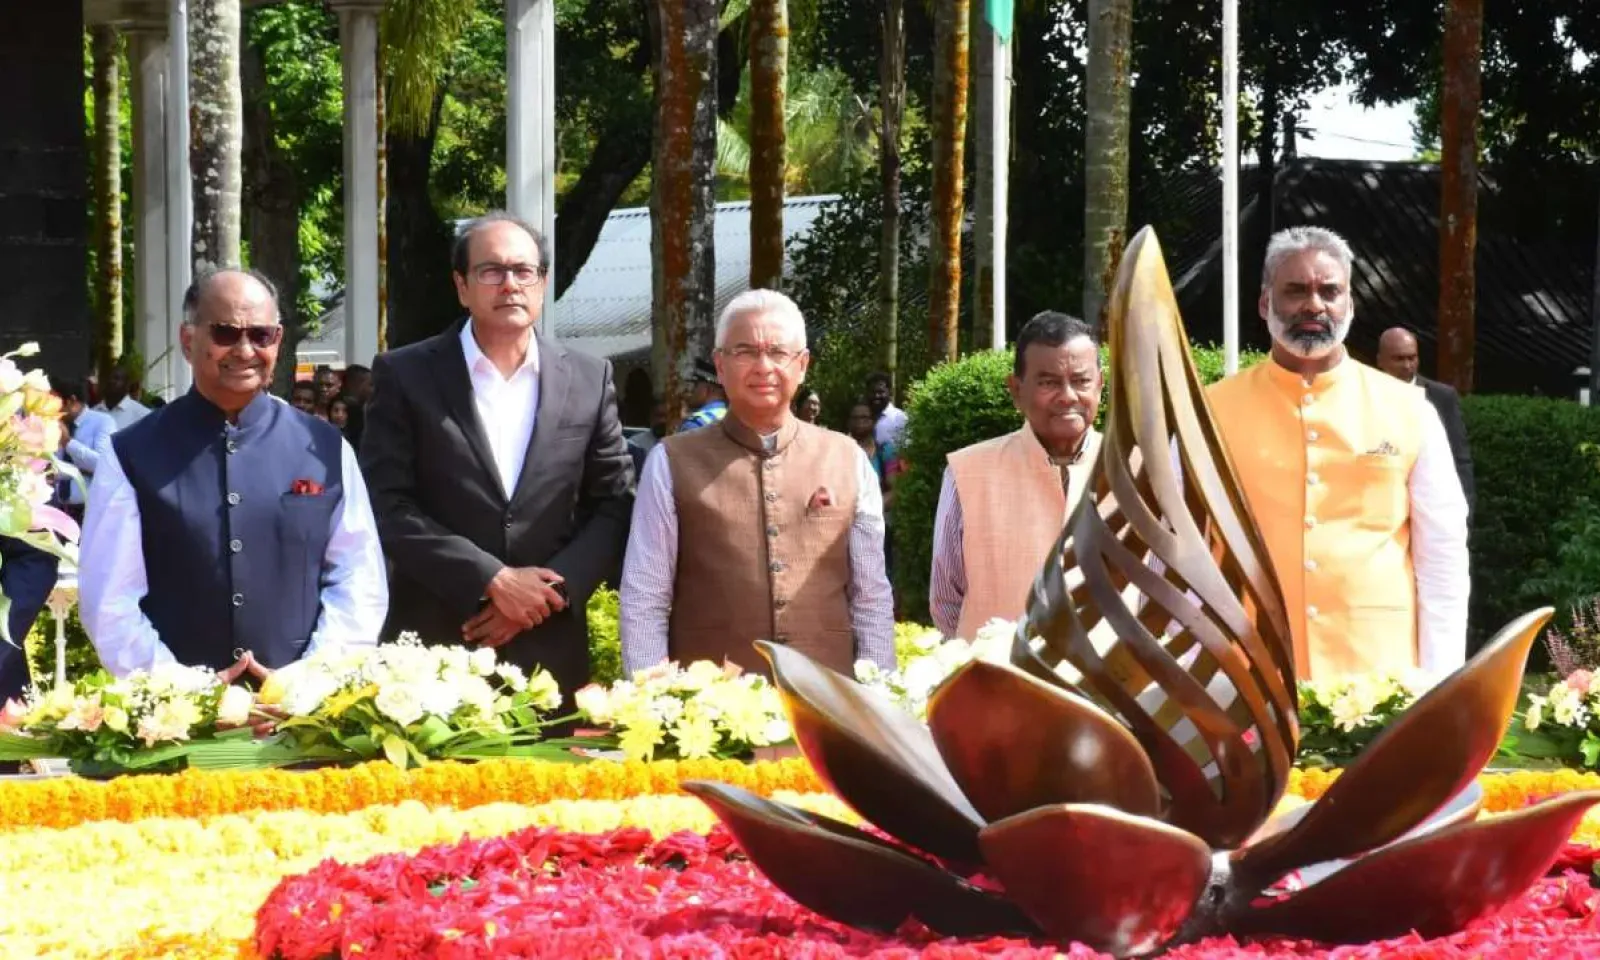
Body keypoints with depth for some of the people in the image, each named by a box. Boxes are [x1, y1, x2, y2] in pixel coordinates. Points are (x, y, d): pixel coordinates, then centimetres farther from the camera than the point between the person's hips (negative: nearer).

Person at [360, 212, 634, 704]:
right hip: (433, 649, -2)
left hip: (549, 653, 2)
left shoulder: (589, 379, 7)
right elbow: (388, 506, -7)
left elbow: (616, 505, 7)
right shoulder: (405, 376, 0)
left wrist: (550, 591, -8)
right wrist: (493, 580, -14)